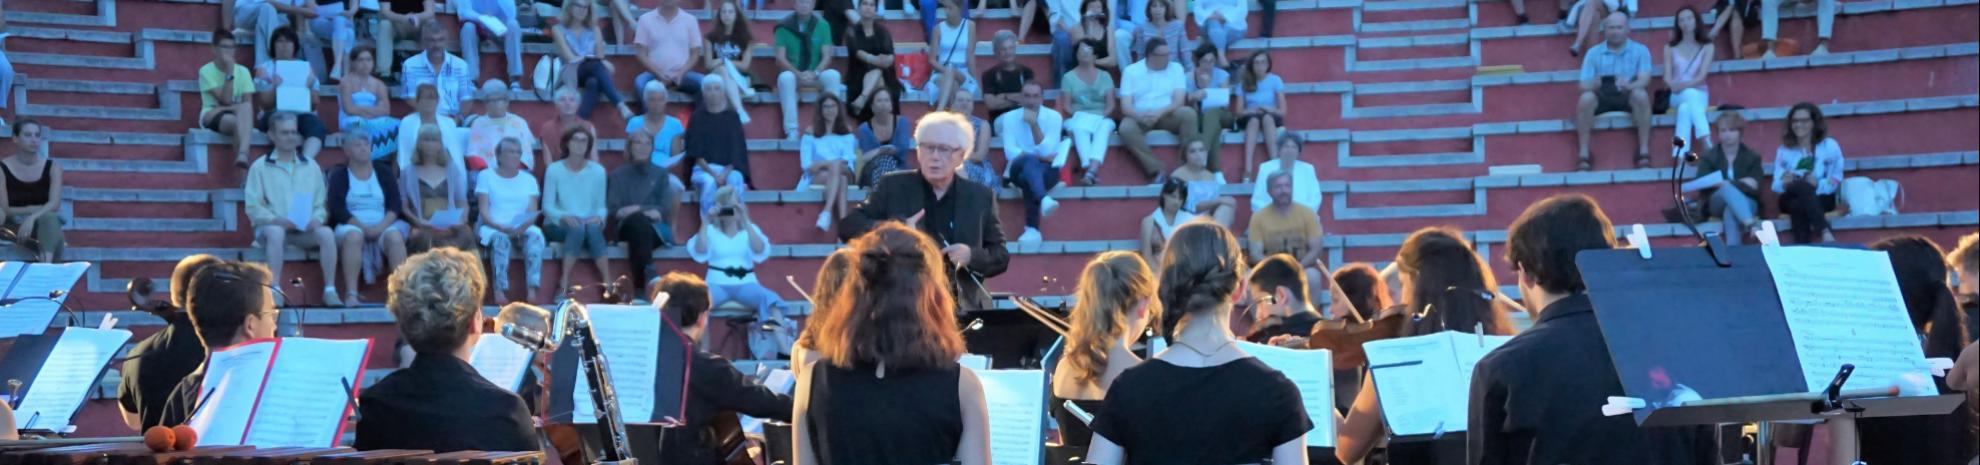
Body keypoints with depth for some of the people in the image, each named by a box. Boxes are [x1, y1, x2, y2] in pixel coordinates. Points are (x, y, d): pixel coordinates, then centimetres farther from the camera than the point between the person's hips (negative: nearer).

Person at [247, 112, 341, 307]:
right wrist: (275, 219, -19)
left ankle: (330, 291, -28)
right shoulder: (260, 167, 7)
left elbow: (321, 203, 13)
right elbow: (253, 207, -1)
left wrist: (317, 219, -10)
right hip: (270, 226, -2)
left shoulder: (311, 167, 17)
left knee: (326, 233, -29)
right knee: (276, 233, -38)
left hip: (305, 230, 2)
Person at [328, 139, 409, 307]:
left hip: (383, 227, 2)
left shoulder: (384, 172, 16)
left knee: (395, 236, -32)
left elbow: (396, 204, 5)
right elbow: (337, 209, -3)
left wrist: (381, 227, -14)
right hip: (352, 226, -2)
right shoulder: (339, 175, 10)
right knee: (353, 236, -36)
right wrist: (364, 228, -16)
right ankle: (351, 294, -43)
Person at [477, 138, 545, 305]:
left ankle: (532, 289, -39)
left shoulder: (529, 179, 17)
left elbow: (533, 212, 5)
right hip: (492, 227, -2)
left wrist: (524, 226, -18)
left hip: (521, 229, 2)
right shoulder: (486, 176, 8)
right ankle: (499, 290, -41)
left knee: (535, 234, -32)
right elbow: (484, 212, -2)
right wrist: (500, 226, -21)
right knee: (500, 237, -37)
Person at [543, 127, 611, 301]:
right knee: (577, 228, -36)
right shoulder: (554, 170, 0)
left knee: (592, 228, -34)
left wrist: (599, 217, -17)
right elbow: (547, 206, -3)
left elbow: (601, 206, 6)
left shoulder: (597, 171, 7)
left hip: (590, 223, 2)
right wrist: (564, 216, -22)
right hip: (558, 225, -2)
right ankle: (563, 286, -36)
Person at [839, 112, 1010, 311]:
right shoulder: (892, 187, 4)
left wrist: (972, 256, -10)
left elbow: (1001, 256, 12)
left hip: (962, 309, 2)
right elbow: (847, 226, 0)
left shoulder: (981, 197, 8)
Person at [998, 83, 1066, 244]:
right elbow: (1010, 152, -7)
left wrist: (1034, 124, -20)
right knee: (1029, 161, -36)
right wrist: (1038, 157, -16)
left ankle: (1032, 229, -46)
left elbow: (1046, 152, -11)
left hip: (1047, 170, 0)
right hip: (1019, 168, 0)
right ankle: (1044, 200, -64)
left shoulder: (1053, 117, 0)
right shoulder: (1010, 117, 3)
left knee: (1028, 178, -36)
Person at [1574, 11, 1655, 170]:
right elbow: (1583, 85, -1)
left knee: (1641, 95, -35)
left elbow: (1644, 79, -12)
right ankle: (1583, 154, -27)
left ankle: (1644, 151, -27)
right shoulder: (1593, 53, 6)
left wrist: (1629, 85, -35)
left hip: (1627, 96, -1)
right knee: (1586, 98, -33)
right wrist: (1593, 84, -27)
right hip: (1602, 97, 1)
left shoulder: (1640, 50, 3)